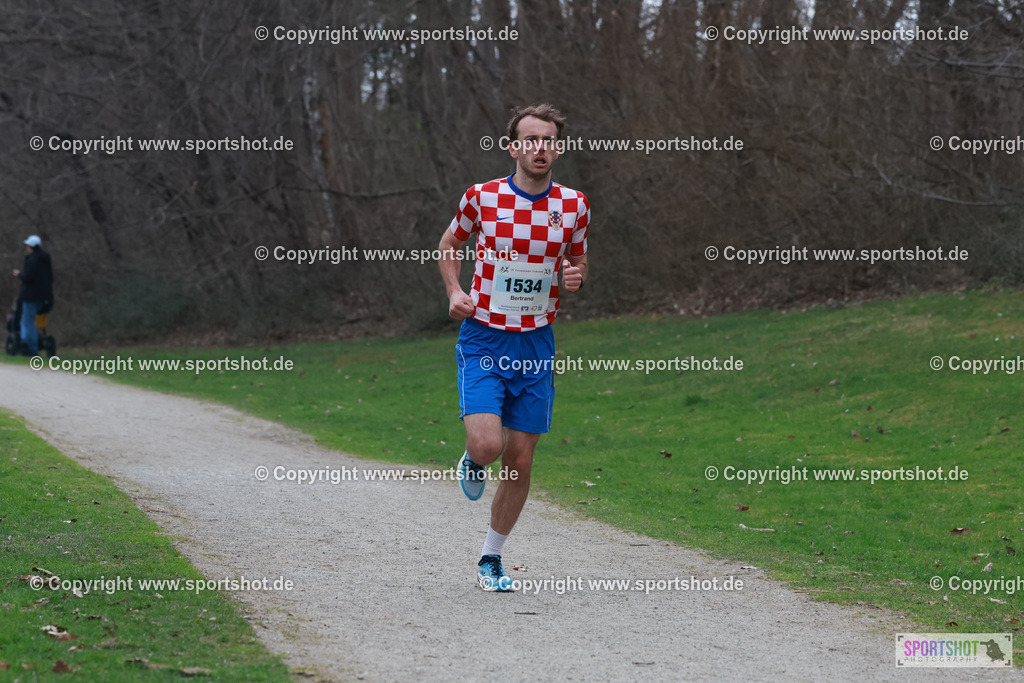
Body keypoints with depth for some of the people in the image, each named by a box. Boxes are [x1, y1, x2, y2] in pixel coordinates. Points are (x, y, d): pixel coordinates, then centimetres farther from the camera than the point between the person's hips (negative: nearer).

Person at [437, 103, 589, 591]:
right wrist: (454, 292, -3)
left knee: (520, 461, 3)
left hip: (535, 346, 2)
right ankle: (473, 460, 19)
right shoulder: (482, 197, -5)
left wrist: (575, 277, -7)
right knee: (488, 445, -21)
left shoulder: (574, 206, 1)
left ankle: (491, 557, 21)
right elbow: (449, 245, 13)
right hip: (483, 340, -2)